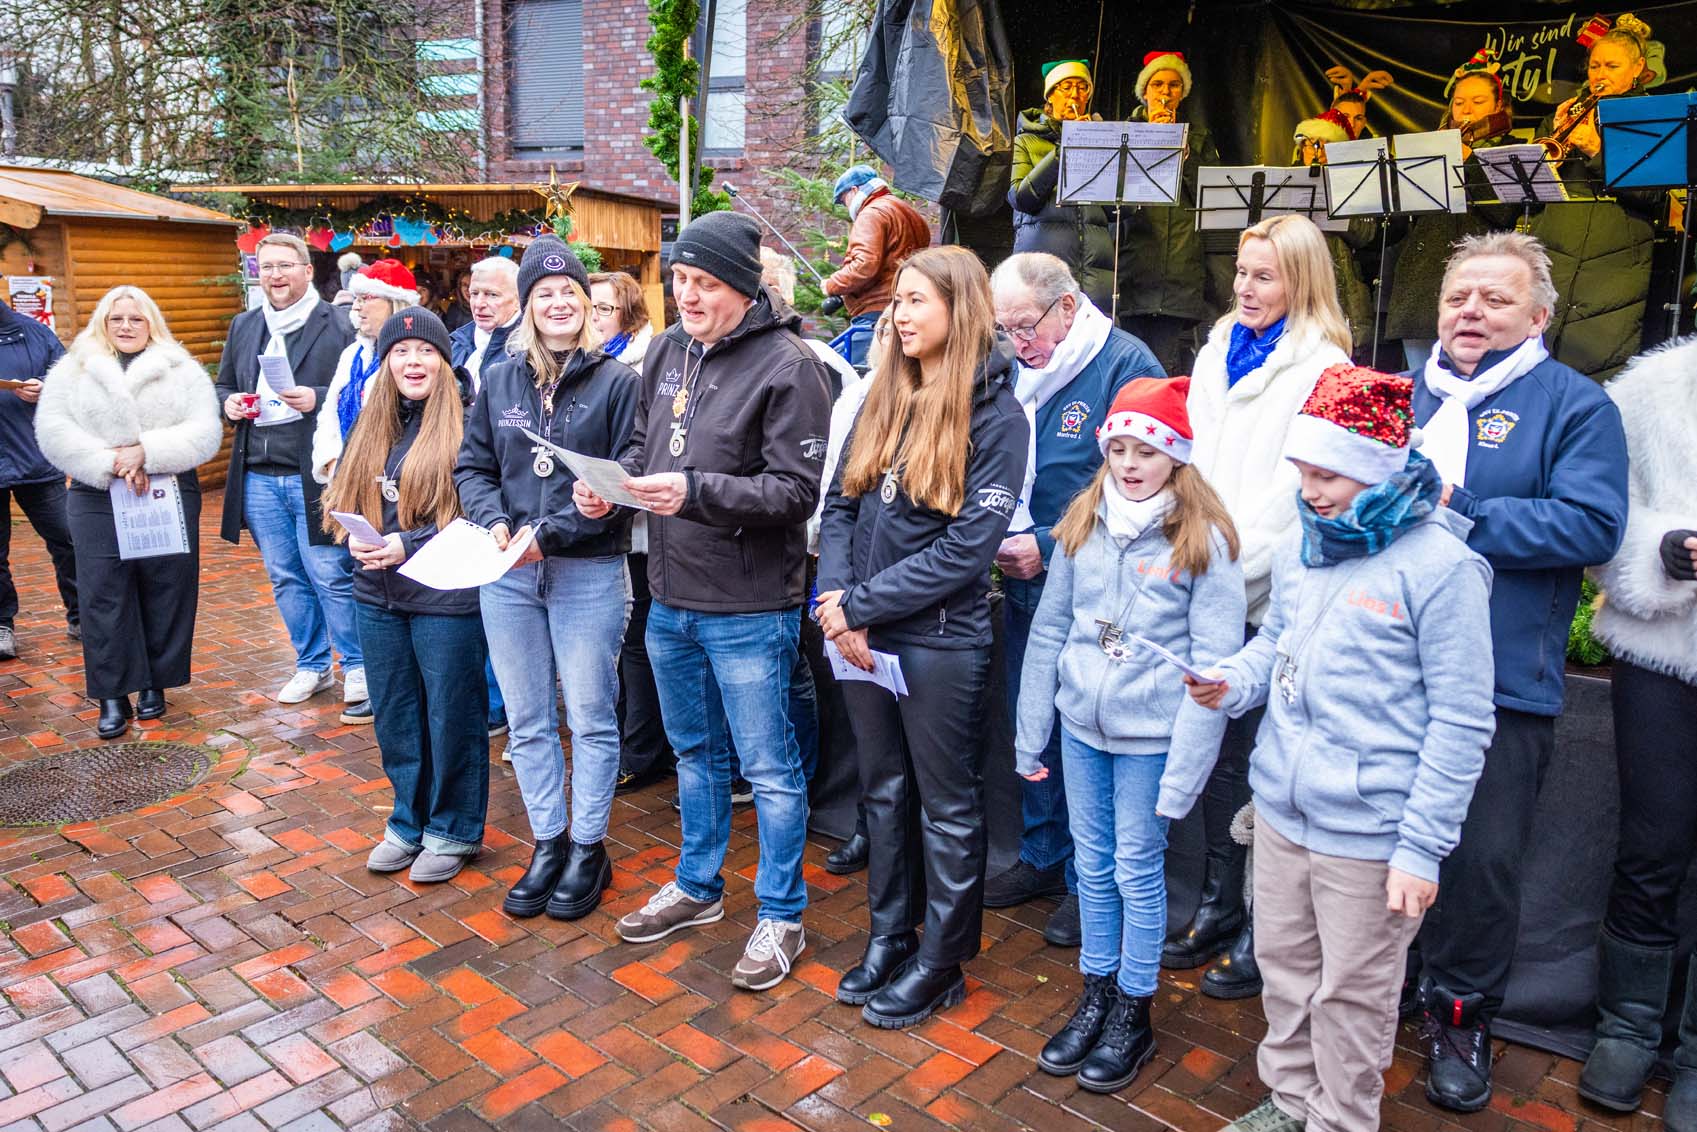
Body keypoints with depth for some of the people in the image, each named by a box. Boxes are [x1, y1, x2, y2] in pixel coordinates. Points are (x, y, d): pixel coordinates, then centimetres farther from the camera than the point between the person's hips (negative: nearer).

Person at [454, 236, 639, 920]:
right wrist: (494, 521, -9)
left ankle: (588, 849, 23)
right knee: (526, 720, 12)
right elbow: (473, 466, 11)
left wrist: (550, 533, -17)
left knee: (590, 718, 7)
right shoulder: (499, 381, 8)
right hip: (507, 576, 4)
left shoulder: (615, 381, -5)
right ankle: (547, 843, 29)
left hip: (589, 574, -4)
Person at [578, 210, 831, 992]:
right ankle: (697, 887, 41)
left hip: (749, 609, -7)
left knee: (768, 768, 6)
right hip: (671, 598, 7)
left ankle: (780, 917, 23)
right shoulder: (666, 352, 6)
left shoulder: (787, 365, -15)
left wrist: (696, 491, -29)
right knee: (696, 753, 22)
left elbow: (797, 488, -20)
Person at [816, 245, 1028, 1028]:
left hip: (941, 643, -6)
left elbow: (966, 548, -17)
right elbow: (840, 507, 5)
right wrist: (838, 602, -11)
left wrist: (860, 602, -17)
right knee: (884, 790, 18)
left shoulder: (996, 415, -10)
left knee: (947, 806, 10)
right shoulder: (884, 400, 8)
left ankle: (941, 963, 26)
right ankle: (889, 936, 36)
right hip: (863, 638, 6)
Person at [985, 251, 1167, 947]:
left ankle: (1088, 880, 22)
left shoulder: (1125, 364, -13)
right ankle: (1043, 857, 35)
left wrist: (1050, 547, -19)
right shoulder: (1020, 372, 9)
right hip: (1024, 586, 7)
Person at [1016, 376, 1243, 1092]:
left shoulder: (1205, 541, -11)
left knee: (1138, 870, 8)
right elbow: (1049, 630, 7)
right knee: (1093, 864, 15)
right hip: (1081, 725, 4)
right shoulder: (1081, 524, 3)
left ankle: (1133, 1013, 27)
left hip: (1151, 735, -4)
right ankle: (1095, 996, 33)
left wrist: (1185, 767, -16)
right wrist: (1029, 733, 7)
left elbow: (1213, 662, -12)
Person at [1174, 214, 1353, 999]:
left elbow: (1298, 492, -14)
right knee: (1217, 752, 15)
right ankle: (1220, 905, 30)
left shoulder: (1321, 367, -8)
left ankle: (1264, 932, 18)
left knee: (1262, 765, 2)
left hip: (1272, 601, -6)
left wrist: (1230, 569, -15)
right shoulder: (1219, 353, 15)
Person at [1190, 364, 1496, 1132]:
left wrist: (1422, 847, -15)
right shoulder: (1302, 548, 3)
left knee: (1352, 990, 11)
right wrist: (1232, 682, -4)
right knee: (1283, 964, 21)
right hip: (1281, 809, 6)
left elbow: (1461, 722, -14)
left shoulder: (1439, 565, -16)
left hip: (1368, 833, -6)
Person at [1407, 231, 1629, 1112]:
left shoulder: (1575, 406, -1)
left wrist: (1461, 518, -18)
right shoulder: (1404, 393, 12)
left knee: (1483, 857, 5)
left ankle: (1461, 1014, 27)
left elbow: (1592, 524, -14)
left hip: (1499, 679, -3)